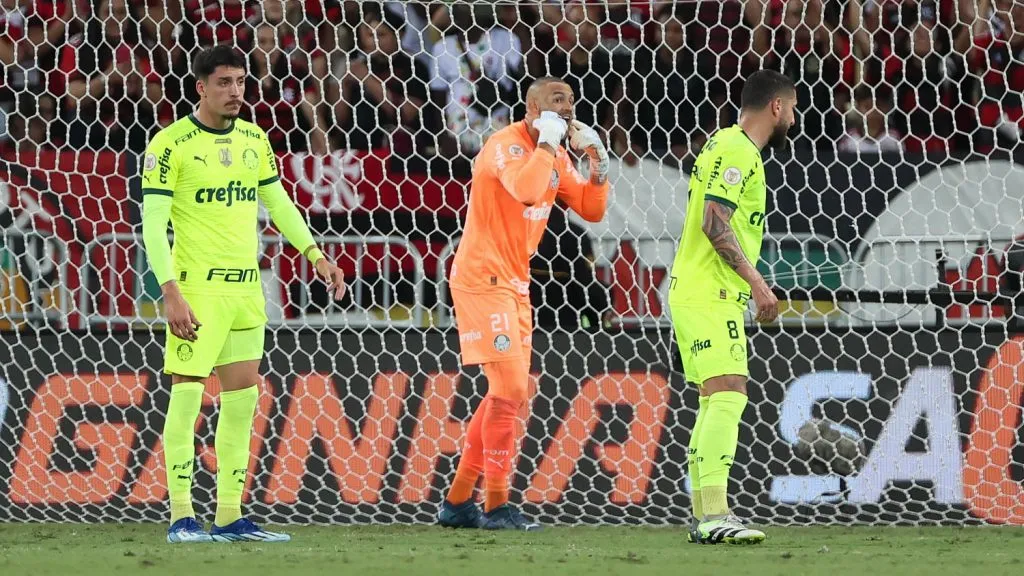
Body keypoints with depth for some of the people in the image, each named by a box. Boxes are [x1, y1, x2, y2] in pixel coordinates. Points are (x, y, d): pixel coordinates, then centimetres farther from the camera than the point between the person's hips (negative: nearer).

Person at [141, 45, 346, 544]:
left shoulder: (254, 139, 11)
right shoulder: (171, 144, -8)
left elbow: (278, 202, 22)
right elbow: (153, 223, -11)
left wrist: (315, 255, 12)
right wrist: (170, 292, -19)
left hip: (247, 287, 7)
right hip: (197, 287, -7)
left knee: (242, 397, 7)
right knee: (187, 392, -8)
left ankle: (229, 517, 12)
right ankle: (181, 517, -6)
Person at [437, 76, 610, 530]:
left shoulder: (556, 155, 12)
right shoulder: (507, 145, -16)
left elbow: (591, 209, 15)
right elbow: (526, 189, -36)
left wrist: (597, 161, 0)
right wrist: (547, 143, -23)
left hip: (514, 284, 10)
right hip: (483, 277, -10)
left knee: (508, 394, 13)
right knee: (509, 390, -12)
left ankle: (457, 501, 20)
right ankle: (496, 507, -7)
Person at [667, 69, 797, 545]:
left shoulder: (730, 147, 20)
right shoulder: (736, 149, -12)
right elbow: (714, 221, -21)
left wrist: (752, 286, 25)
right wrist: (756, 281, -20)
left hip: (698, 293, 11)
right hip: (710, 295, -11)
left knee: (716, 401, 13)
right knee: (728, 394, -19)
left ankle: (703, 517, 14)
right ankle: (715, 515, -29)